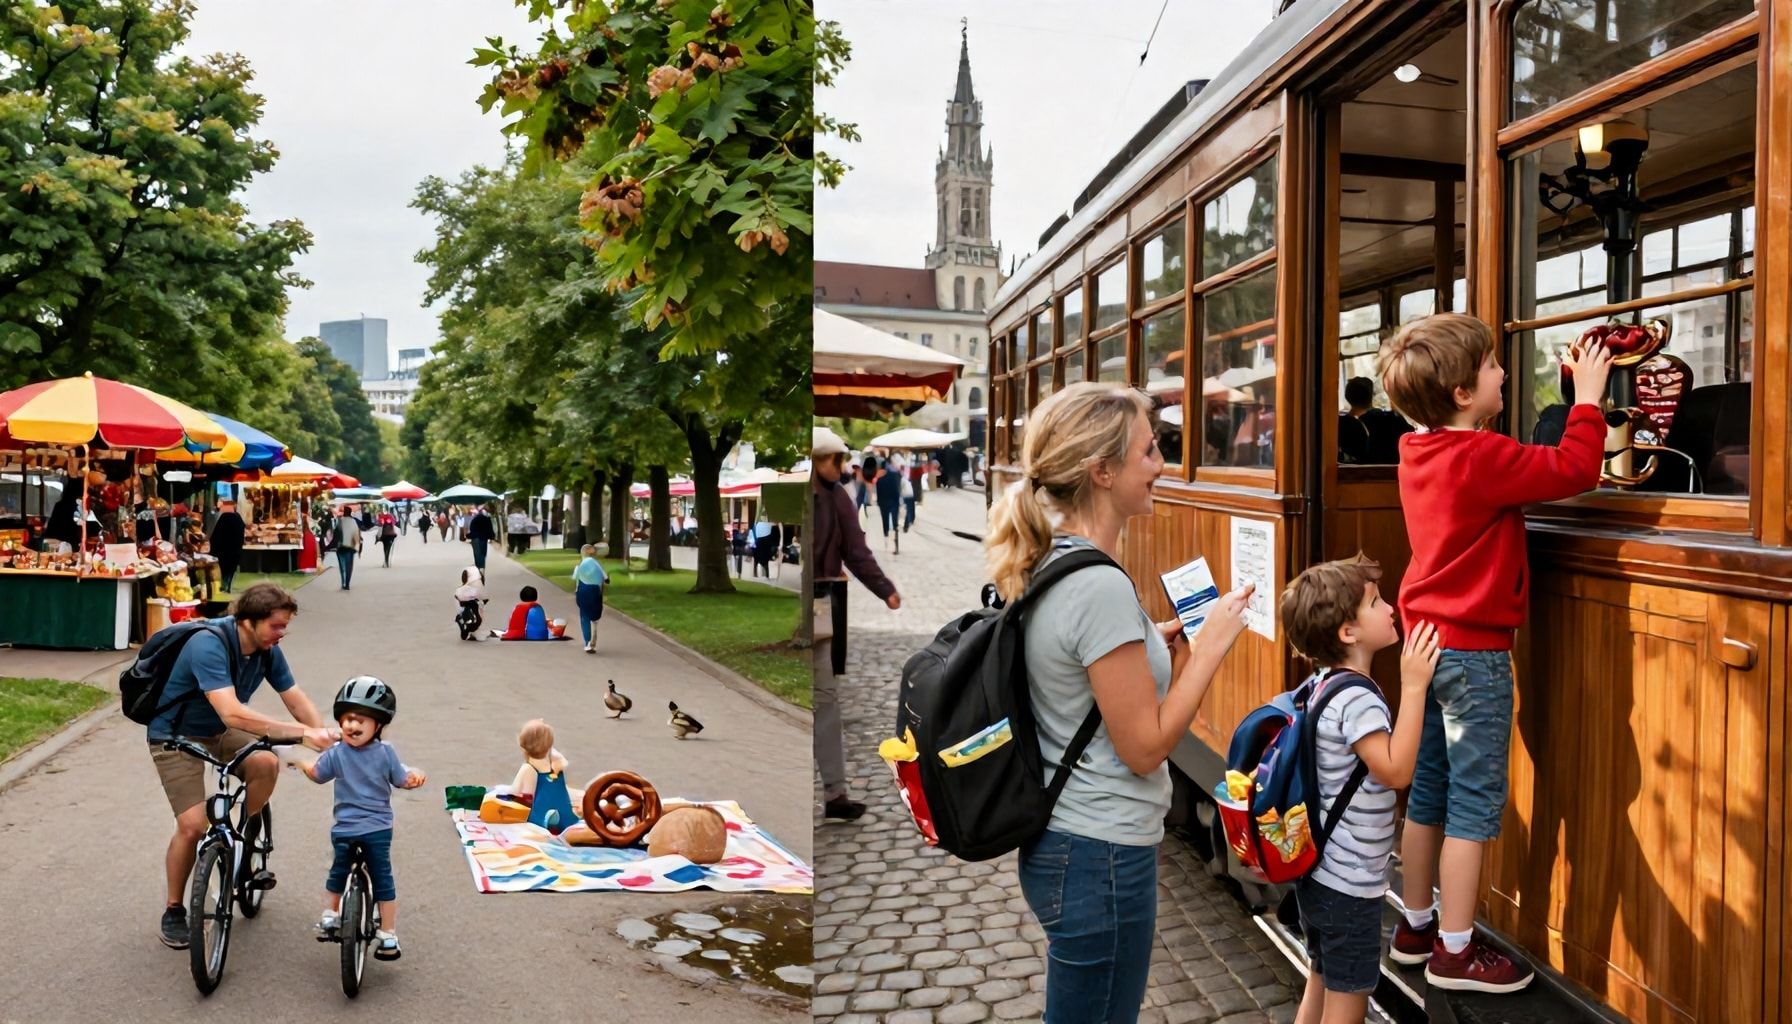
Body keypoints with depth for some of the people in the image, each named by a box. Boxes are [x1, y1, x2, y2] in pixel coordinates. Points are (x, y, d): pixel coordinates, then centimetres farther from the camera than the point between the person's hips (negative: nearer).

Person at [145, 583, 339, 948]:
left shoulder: (267, 649, -12)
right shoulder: (209, 645, -33)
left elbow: (295, 699, -5)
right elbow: (232, 714, -43)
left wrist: (325, 738, -21)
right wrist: (302, 732, -45)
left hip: (219, 732, 5)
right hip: (176, 736, -5)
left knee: (266, 763, -25)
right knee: (192, 825, -16)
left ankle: (247, 839, 1)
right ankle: (174, 911, 7)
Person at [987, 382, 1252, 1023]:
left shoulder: (1051, 564, 3)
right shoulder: (1100, 587, -24)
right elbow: (1145, 747, -20)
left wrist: (1158, 640, 7)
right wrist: (1210, 645, -14)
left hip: (1062, 842, 9)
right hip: (1101, 856, -9)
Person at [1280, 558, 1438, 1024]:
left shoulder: (1327, 684, 5)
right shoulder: (1356, 700, -24)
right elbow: (1396, 770, -27)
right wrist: (1413, 686, -26)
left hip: (1320, 874, 9)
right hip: (1349, 883, -9)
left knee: (1321, 985, 21)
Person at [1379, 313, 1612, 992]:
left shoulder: (1421, 454, 8)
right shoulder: (1482, 458, -18)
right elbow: (1575, 469, -18)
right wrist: (1587, 397, -5)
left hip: (1430, 641, 9)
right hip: (1474, 649, -8)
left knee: (1428, 792, 15)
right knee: (1475, 802, 0)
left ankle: (1416, 928, 26)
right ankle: (1454, 952, 9)